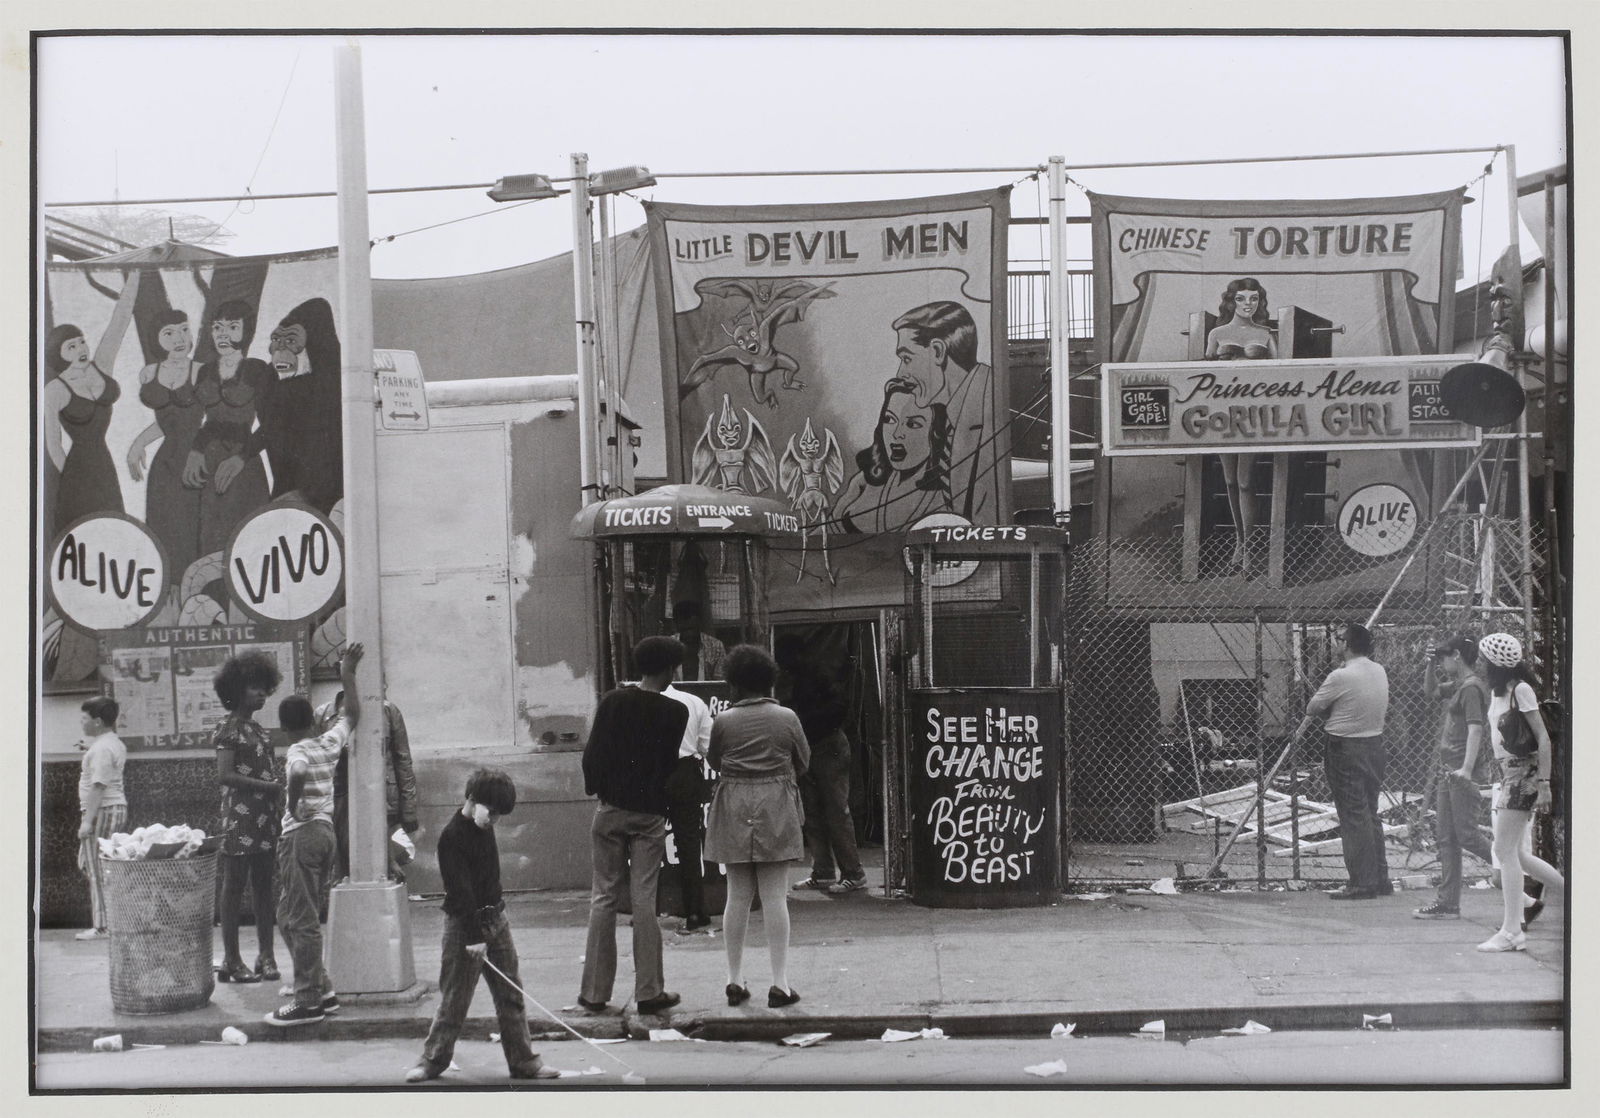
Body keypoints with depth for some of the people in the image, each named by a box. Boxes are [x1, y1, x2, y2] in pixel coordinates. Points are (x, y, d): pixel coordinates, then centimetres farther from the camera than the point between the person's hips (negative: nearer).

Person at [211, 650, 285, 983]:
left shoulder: (256, 727, 17)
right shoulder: (228, 728, -8)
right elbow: (225, 775, -17)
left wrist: (282, 782, 4)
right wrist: (266, 786, -19)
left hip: (265, 816, 8)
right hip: (239, 815, -8)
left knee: (263, 885, 9)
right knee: (234, 886, -3)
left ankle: (266, 956, 12)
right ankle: (231, 959, 0)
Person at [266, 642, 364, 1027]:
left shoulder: (298, 752, -11)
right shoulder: (331, 742, 7)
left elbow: (299, 774, -36)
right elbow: (352, 714, 25)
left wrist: (292, 804, -19)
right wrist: (348, 674, 31)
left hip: (302, 833, -8)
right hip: (327, 830, 8)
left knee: (300, 919, -5)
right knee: (298, 917, 17)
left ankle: (308, 1001, -5)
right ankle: (322, 991, 17)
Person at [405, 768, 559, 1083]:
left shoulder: (484, 826, 7)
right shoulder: (452, 837, -17)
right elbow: (460, 891, -21)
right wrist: (473, 936, -23)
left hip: (495, 918, 7)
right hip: (464, 925, -7)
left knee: (511, 995, 7)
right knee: (454, 998, -1)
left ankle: (523, 1061, 11)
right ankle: (433, 1060, 11)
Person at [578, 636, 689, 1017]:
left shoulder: (613, 702, -3)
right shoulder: (675, 712, -7)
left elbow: (593, 753, -1)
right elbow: (673, 763, -1)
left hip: (610, 810, 1)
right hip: (649, 814, -1)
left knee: (605, 898, 6)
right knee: (644, 901, 1)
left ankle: (595, 992, 7)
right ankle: (649, 992, 2)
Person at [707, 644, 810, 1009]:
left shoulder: (723, 721, -3)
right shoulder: (787, 718, -3)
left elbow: (713, 761, 10)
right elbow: (803, 762, 9)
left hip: (734, 811, 1)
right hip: (777, 808, -1)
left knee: (738, 896, 8)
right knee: (775, 896, 1)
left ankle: (735, 981, 11)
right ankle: (780, 983, -1)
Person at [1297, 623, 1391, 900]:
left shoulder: (1341, 677, -18)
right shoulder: (1380, 672, 6)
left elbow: (1314, 706, -8)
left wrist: (1305, 722, 17)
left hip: (1345, 747, -8)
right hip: (1374, 744, 8)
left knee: (1353, 816, -4)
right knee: (1370, 813, 16)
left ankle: (1362, 884, -3)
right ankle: (1381, 879, 19)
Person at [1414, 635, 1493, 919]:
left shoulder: (1472, 687, -14)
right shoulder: (1458, 685, 14)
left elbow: (1475, 729, -23)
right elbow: (1431, 691, 32)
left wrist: (1467, 768, -31)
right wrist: (1431, 665, 14)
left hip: (1463, 771, -10)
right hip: (1448, 768, 10)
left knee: (1467, 835, -6)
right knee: (1446, 838, 9)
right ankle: (1448, 904, 10)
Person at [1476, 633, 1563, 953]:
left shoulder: (1521, 690, -13)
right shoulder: (1498, 692, 12)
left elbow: (1543, 738, -15)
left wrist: (1544, 784, -19)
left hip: (1524, 773, -9)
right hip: (1509, 773, 9)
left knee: (1506, 850, -9)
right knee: (1517, 855, 10)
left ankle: (1512, 932, -7)